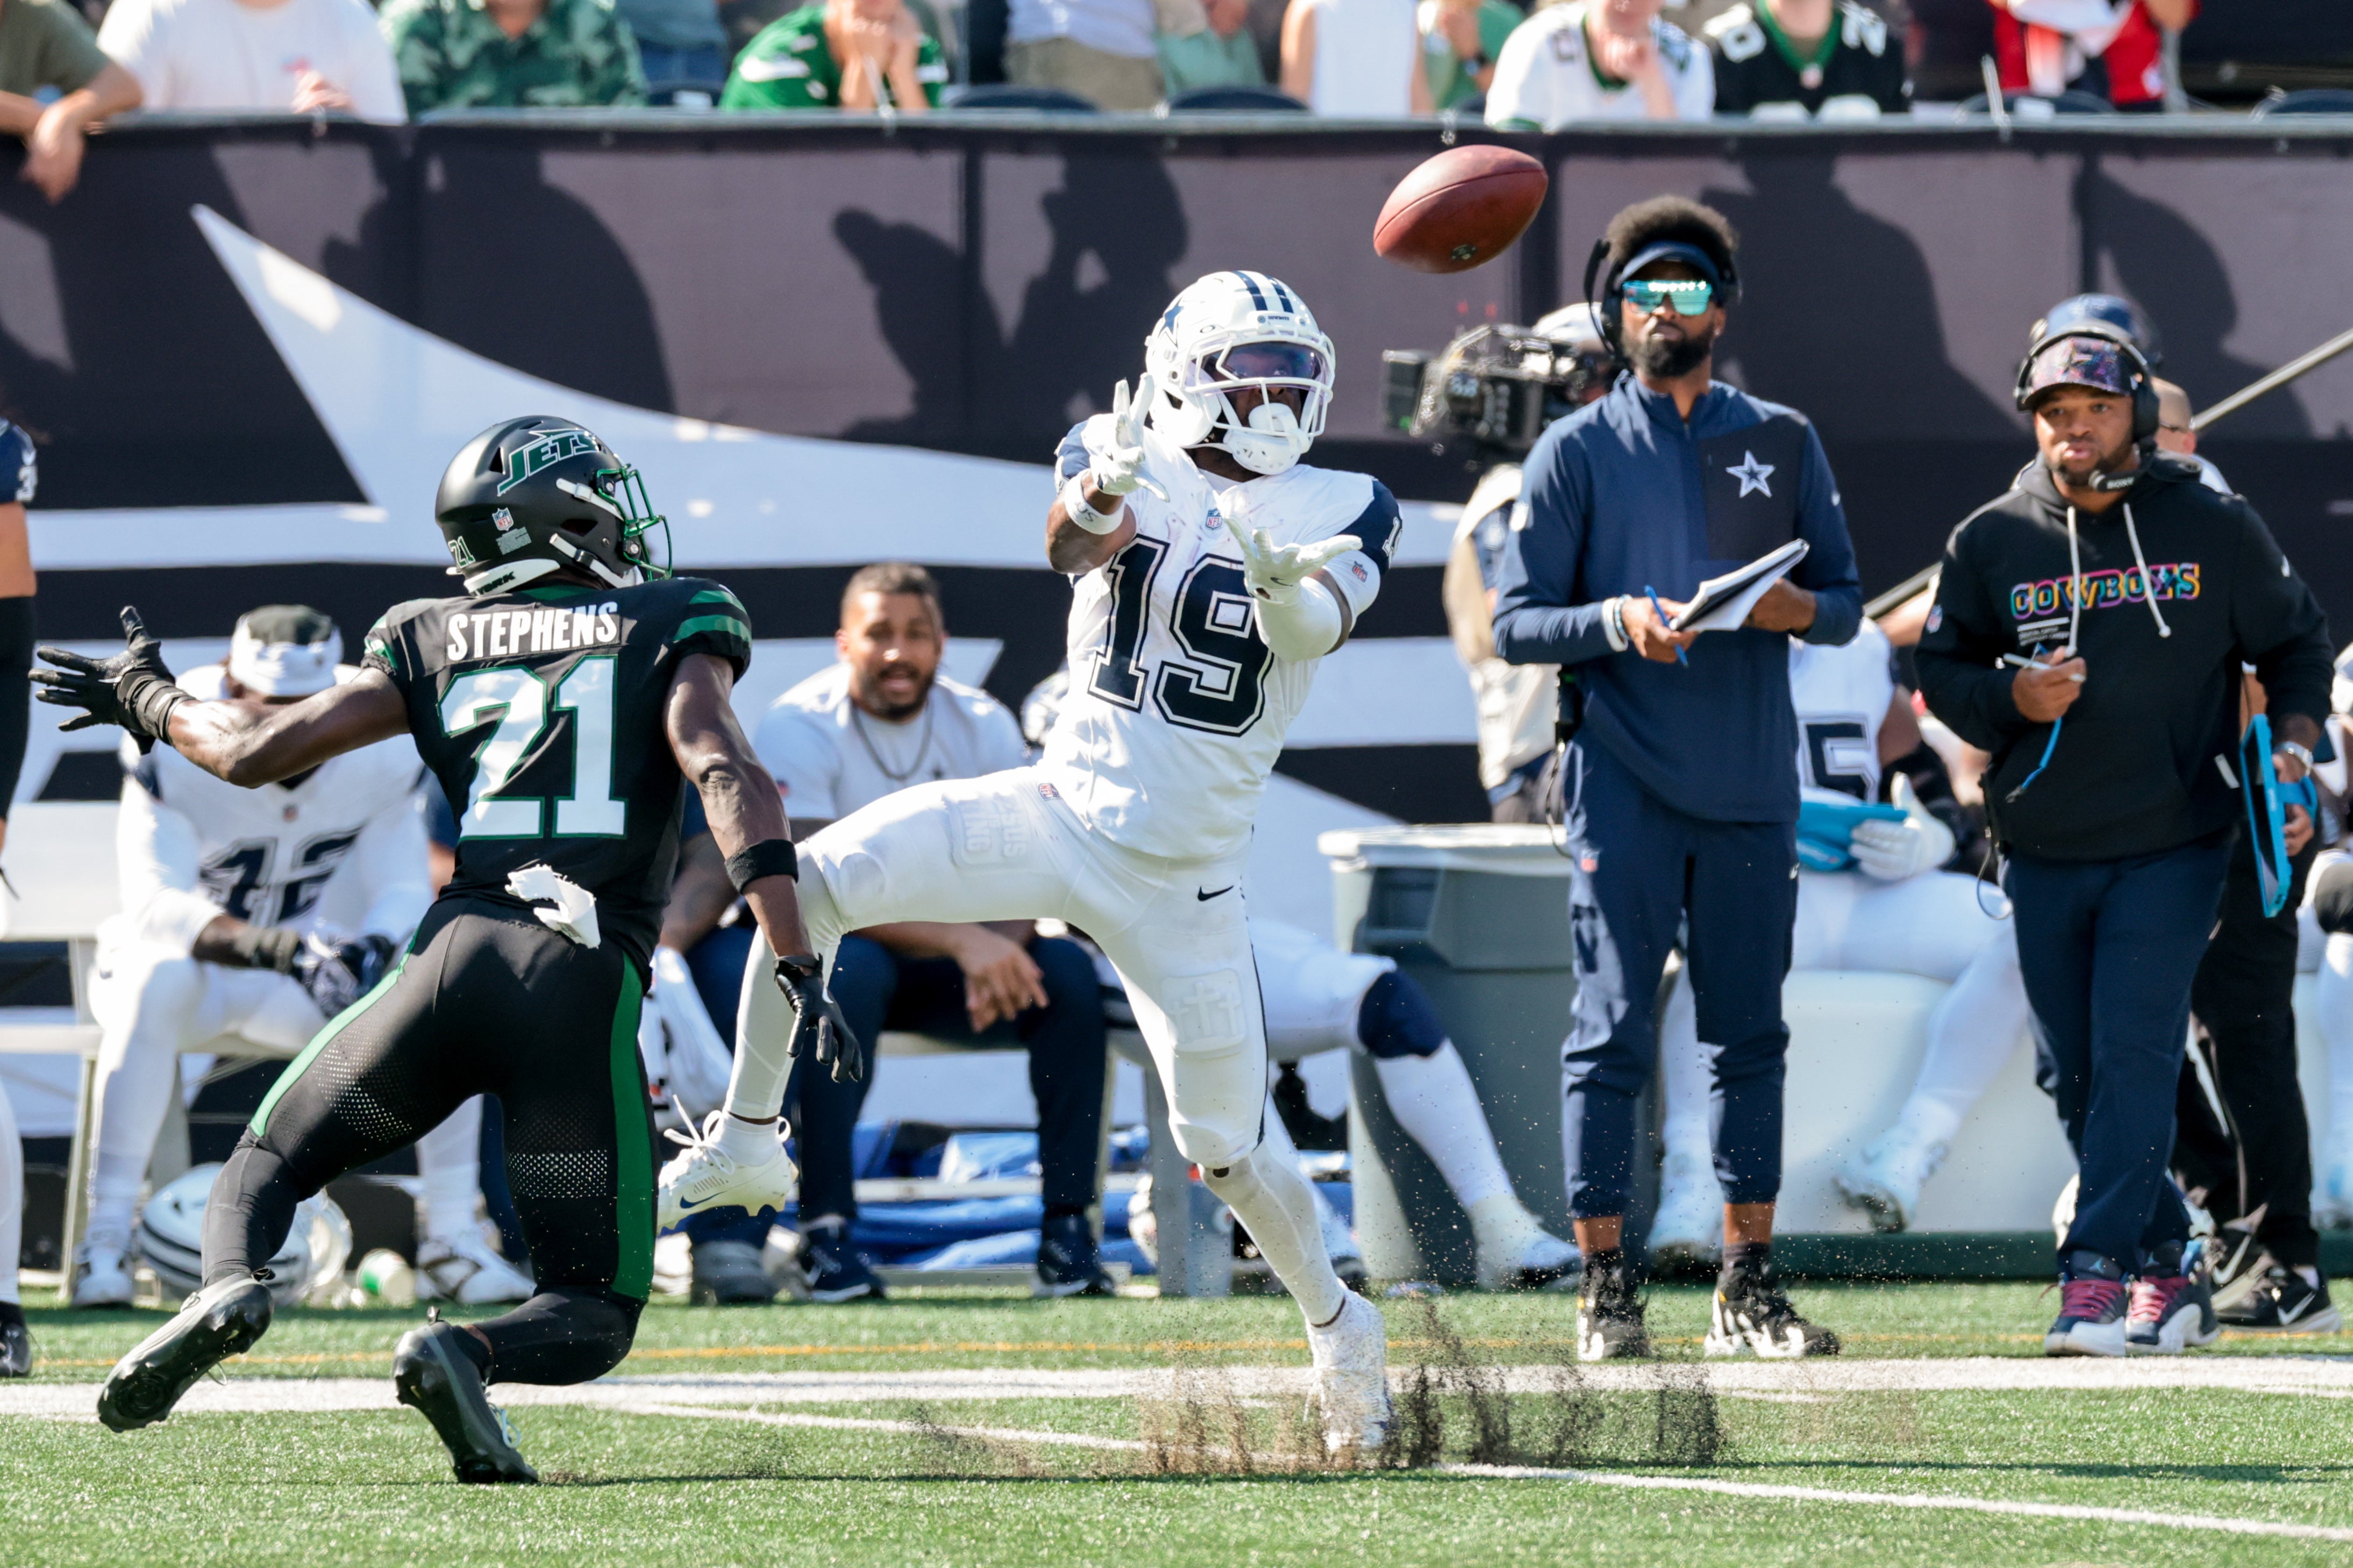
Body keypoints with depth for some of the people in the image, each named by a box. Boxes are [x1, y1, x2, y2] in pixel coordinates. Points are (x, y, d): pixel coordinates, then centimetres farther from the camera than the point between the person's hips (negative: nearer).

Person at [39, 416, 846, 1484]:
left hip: (456, 953, 2)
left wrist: (150, 703, 36)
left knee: (266, 1163, 24)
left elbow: (258, 752, 16)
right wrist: (796, 969, -11)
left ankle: (226, 1286, -12)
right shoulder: (669, 630, 12)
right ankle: (465, 1354, -27)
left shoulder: (436, 642, 18)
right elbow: (728, 775, -5)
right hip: (587, 987, -2)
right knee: (593, 1319, 9)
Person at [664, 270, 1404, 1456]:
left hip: (1182, 880, -1)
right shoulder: (1125, 469, -1)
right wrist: (1098, 498, -49)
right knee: (811, 883, -20)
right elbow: (1073, 548, -25)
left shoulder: (1342, 512, -2)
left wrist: (1284, 582, -46)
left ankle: (1339, 1328, 30)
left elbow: (1316, 627, -22)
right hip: (1061, 812, 1)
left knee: (1225, 1154, 2)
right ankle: (743, 1144, -4)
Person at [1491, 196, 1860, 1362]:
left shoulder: (1782, 443, 13)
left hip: (1753, 782, 3)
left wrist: (1797, 608, -9)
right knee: (1614, 1033, -6)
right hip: (1624, 782, -3)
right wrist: (1615, 622, -17)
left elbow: (1845, 604, 14)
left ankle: (1747, 1288, 10)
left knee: (1748, 1035, 5)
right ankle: (1605, 1288, -3)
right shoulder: (1576, 452, 5)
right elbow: (1517, 625, 2)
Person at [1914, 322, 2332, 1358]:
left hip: (2171, 845, -3)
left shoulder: (2214, 531, 1)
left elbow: (2294, 640, 12)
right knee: (2072, 1072, 6)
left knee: (2135, 1052, -14)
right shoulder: (1992, 542, 4)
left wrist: (2294, 737, -5)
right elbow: (1940, 668, 11)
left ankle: (2099, 1276, -17)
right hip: (2044, 854, 3)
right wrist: (2011, 700, -9)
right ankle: (2169, 1266, 19)